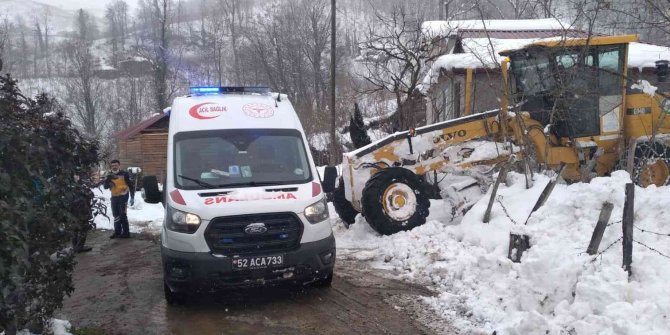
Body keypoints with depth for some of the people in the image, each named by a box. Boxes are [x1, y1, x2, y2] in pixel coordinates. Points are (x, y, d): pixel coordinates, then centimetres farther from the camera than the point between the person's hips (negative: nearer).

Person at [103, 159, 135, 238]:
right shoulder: (110, 175, 8)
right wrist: (108, 180, -19)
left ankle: (126, 232, -2)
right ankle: (117, 231, 24)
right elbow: (105, 186, 2)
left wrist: (132, 197, -11)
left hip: (123, 196, -6)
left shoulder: (124, 174, -9)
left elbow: (131, 185, -7)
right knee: (116, 214, 13)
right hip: (114, 197, 6)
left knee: (123, 214, -8)